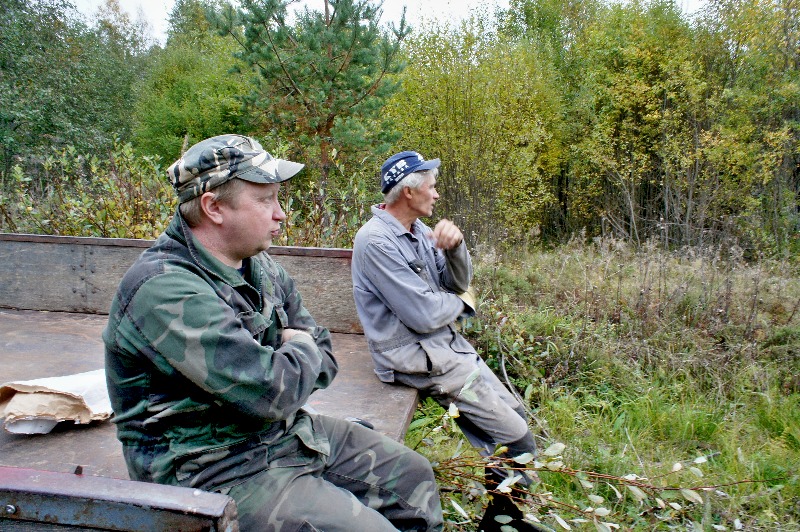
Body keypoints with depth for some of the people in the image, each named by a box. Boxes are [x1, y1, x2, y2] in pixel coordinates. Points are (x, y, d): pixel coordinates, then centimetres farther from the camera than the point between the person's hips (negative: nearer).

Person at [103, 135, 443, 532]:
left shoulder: (258, 265, 4)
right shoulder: (164, 289, -25)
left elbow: (324, 360, 8)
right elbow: (272, 392, -30)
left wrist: (282, 372, -14)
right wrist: (302, 350, -9)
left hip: (285, 429, 9)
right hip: (215, 467, -8)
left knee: (413, 475, 11)